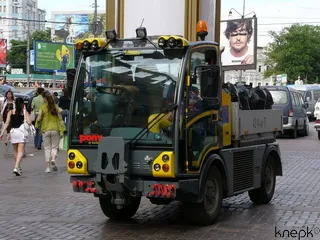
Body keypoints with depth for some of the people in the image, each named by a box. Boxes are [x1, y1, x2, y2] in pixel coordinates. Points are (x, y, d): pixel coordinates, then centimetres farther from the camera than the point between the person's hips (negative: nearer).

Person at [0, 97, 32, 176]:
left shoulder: (10, 112, 7)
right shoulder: (25, 112, 0)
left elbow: (7, 123, 1)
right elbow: (29, 122, -9)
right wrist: (26, 116, 6)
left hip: (13, 131, 3)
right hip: (21, 131, -3)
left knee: (15, 151, 18)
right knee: (20, 151, -6)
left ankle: (18, 167, 28)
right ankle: (16, 167, -22)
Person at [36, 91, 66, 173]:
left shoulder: (42, 107, -6)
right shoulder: (56, 107, 0)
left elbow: (39, 119, -7)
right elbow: (60, 119, -1)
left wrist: (37, 126, 13)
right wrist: (61, 131, 3)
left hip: (45, 130, -1)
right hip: (55, 129, 1)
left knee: (47, 148, 7)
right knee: (54, 147, 11)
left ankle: (48, 167, 5)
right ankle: (53, 159, -17)